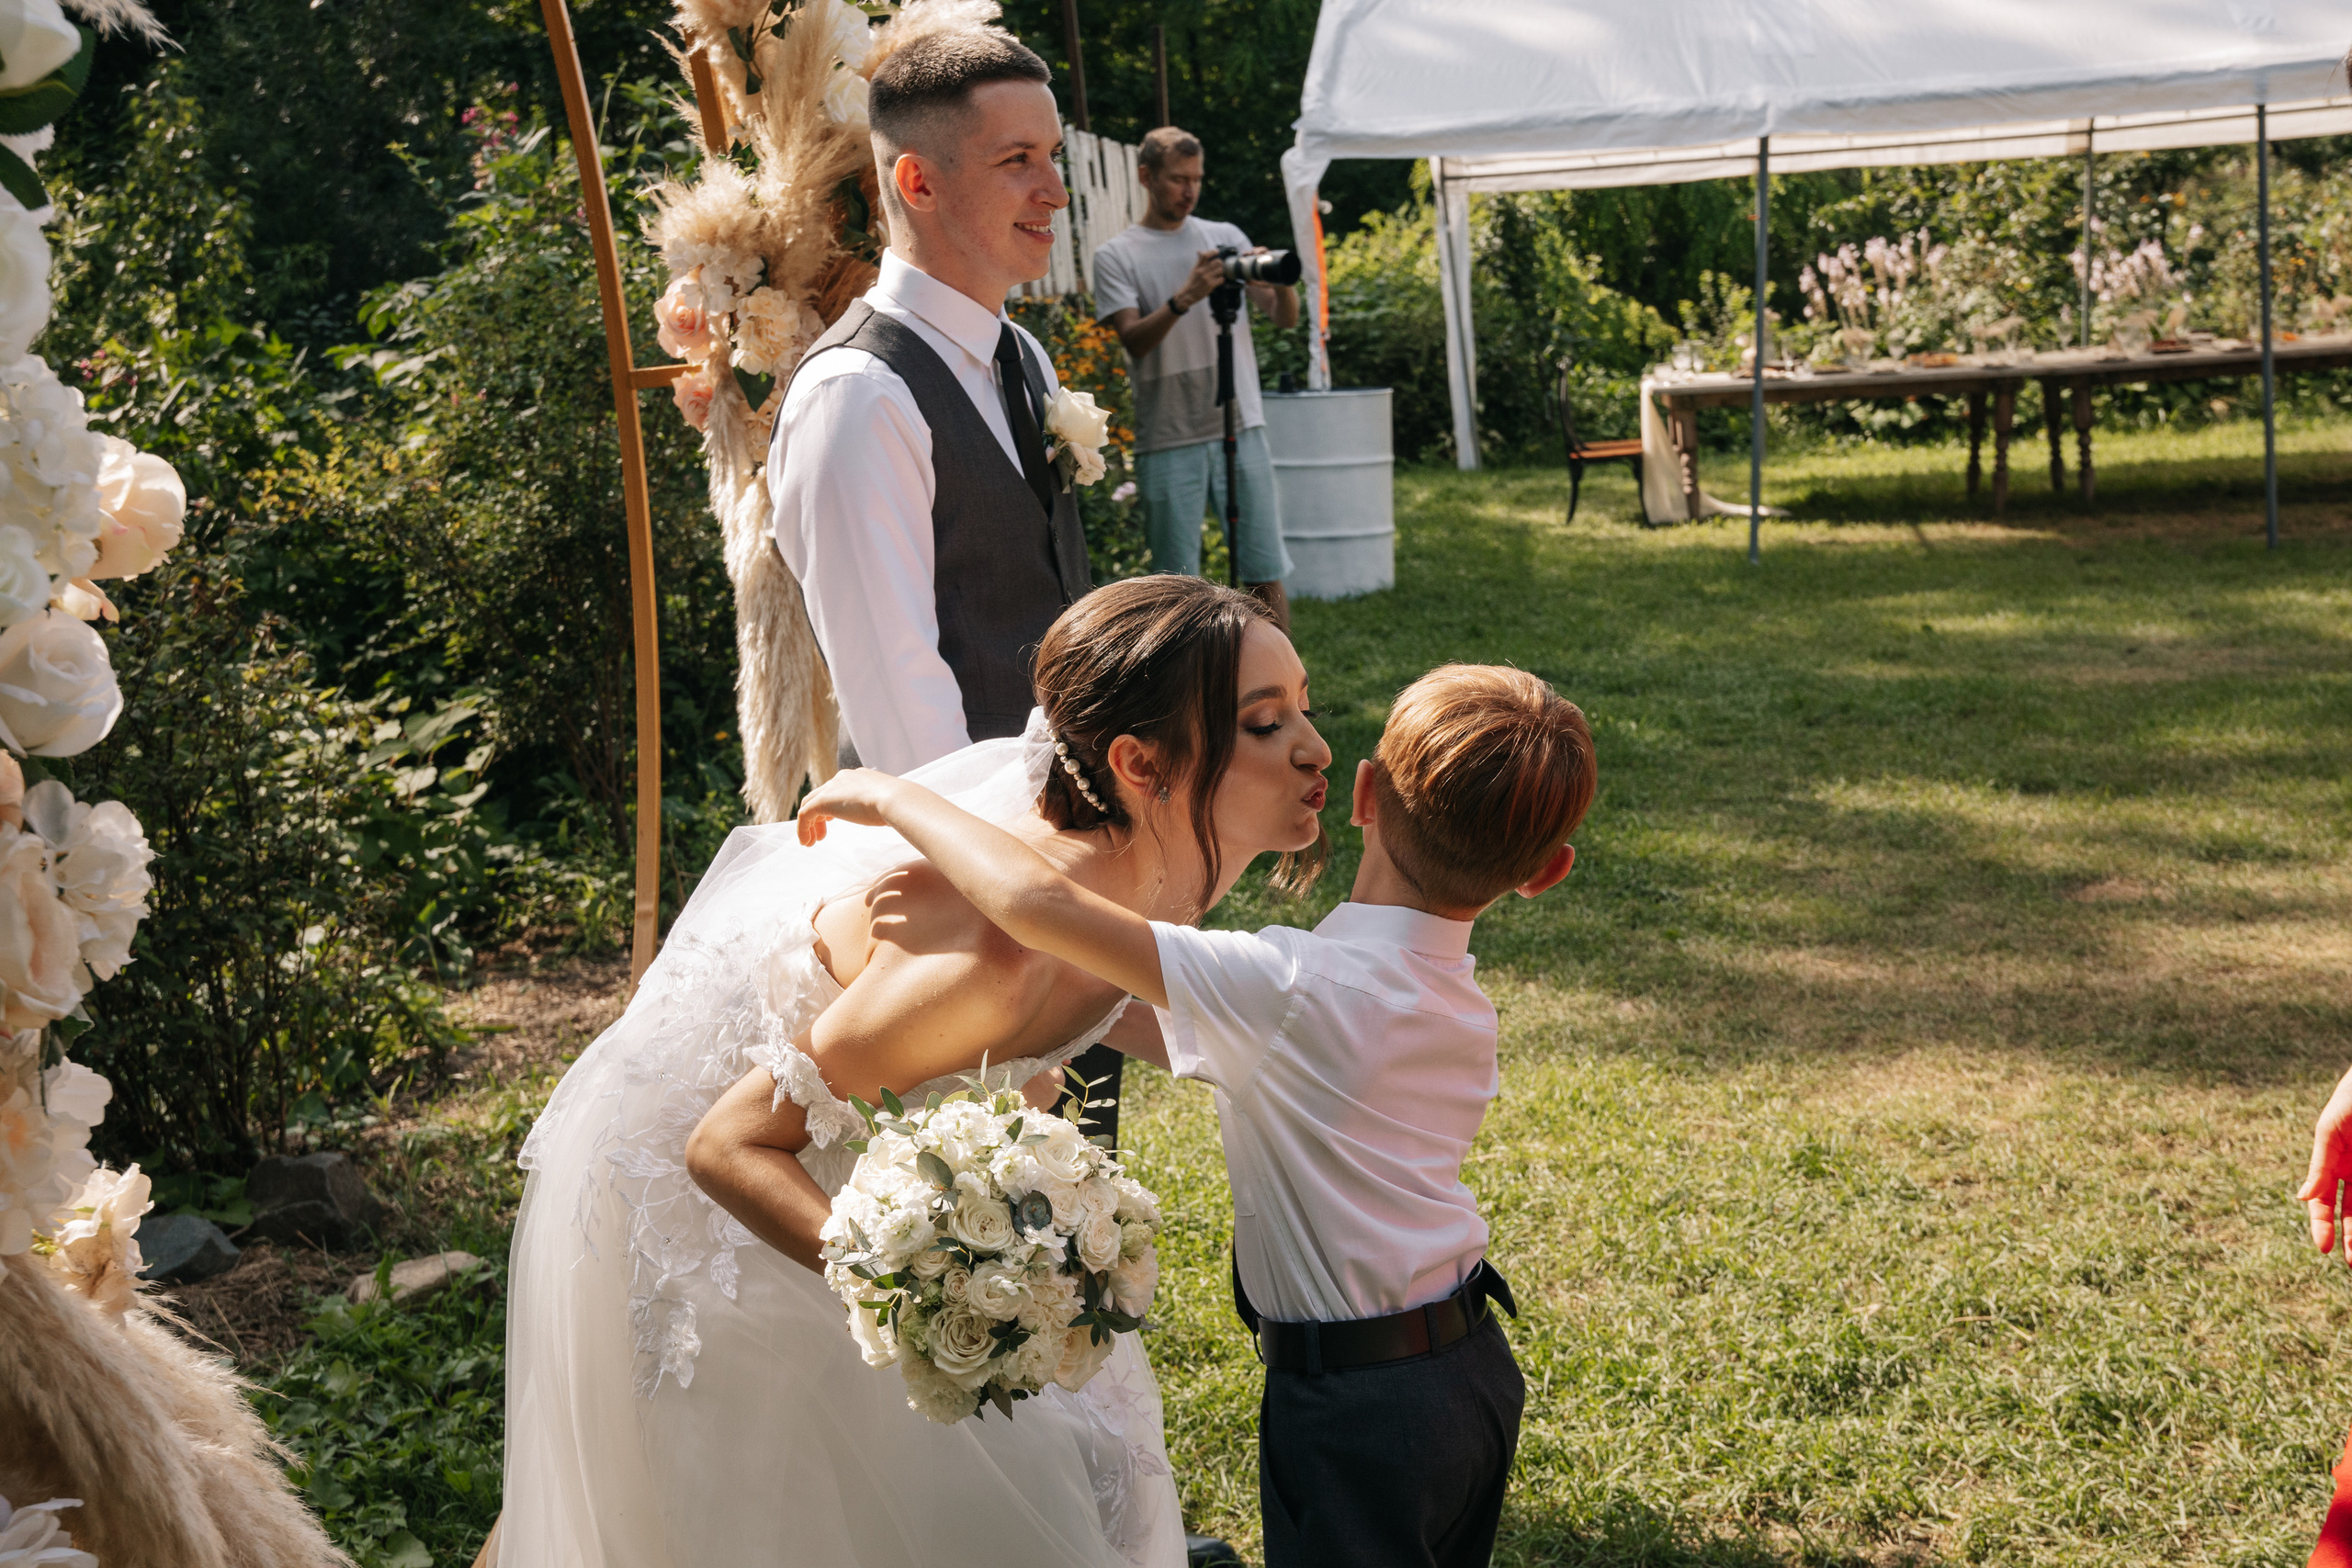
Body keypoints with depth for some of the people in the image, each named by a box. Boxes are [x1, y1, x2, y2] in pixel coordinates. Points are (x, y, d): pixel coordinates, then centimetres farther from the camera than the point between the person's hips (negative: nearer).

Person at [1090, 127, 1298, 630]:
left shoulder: (1226, 238, 13)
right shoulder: (1116, 256, 4)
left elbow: (1286, 318, 9)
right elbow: (1135, 340, -9)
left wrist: (1281, 281, -13)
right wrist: (1185, 296, -23)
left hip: (1241, 429, 2)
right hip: (1168, 441, -2)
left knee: (1266, 572, 2)